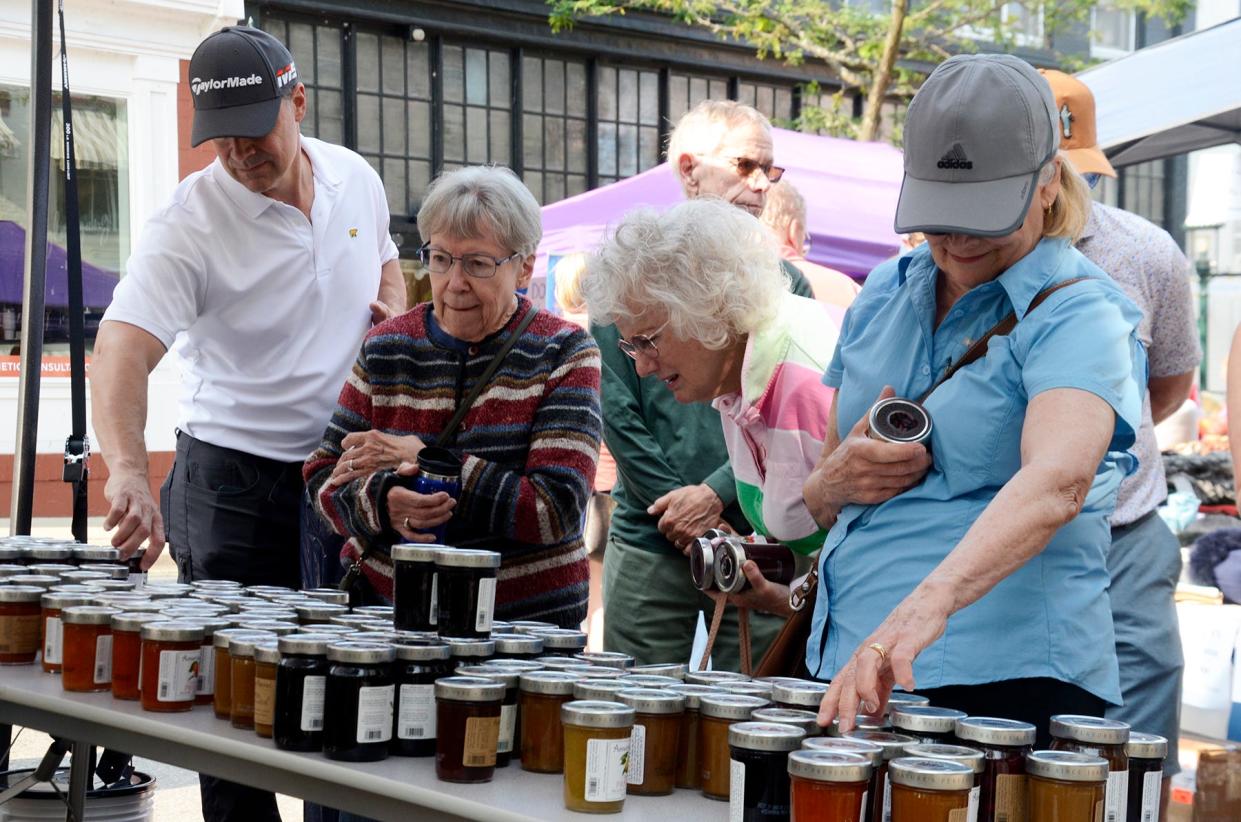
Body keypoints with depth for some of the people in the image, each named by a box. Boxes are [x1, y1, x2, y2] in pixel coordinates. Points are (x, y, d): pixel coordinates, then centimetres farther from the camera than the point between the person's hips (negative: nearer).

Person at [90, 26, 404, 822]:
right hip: (238, 482, -4)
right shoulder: (189, 224, -17)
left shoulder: (357, 179, 1)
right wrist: (129, 471, -46)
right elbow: (123, 351, -29)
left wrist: (395, 303, -1)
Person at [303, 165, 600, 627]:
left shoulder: (563, 352, 0)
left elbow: (558, 510, -10)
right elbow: (324, 478, 9)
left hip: (525, 618, -3)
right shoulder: (387, 347, 9)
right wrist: (381, 502, -13)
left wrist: (427, 461, -13)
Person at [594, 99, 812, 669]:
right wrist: (682, 511, -8)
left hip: (757, 546, 1)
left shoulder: (784, 284, 9)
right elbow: (615, 408, -1)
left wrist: (716, 494, -11)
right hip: (648, 547, -1)